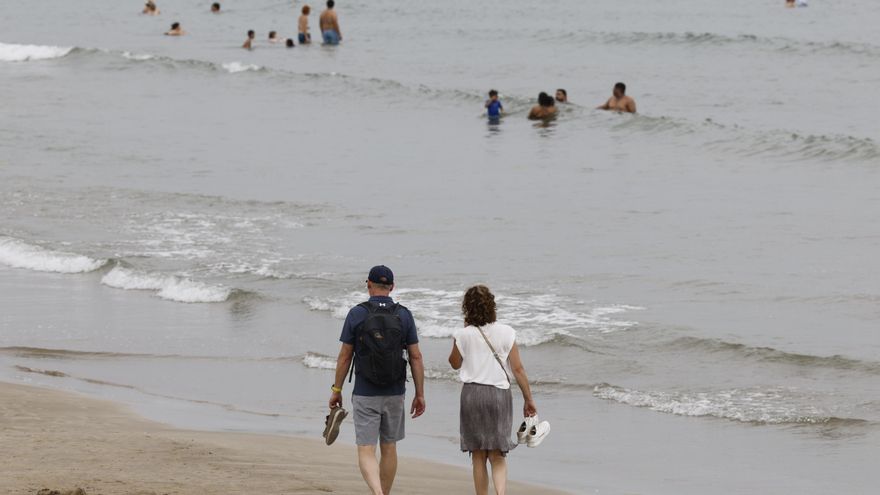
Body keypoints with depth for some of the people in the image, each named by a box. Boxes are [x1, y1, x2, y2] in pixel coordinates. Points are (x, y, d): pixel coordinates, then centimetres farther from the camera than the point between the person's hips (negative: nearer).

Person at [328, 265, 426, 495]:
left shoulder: (356, 314, -7)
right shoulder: (404, 315, -2)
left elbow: (344, 357, -4)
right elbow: (416, 357, -3)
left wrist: (336, 390, 6)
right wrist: (420, 394, 4)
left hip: (365, 395, -3)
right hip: (395, 394, 3)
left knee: (366, 452, -3)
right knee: (389, 448, 18)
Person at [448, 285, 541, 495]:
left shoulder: (463, 335, -5)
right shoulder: (505, 333, -3)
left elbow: (455, 363, 12)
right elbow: (518, 369, -2)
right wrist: (528, 400, 6)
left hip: (472, 394, -1)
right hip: (500, 394, 1)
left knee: (478, 455, 9)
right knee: (498, 456, 7)